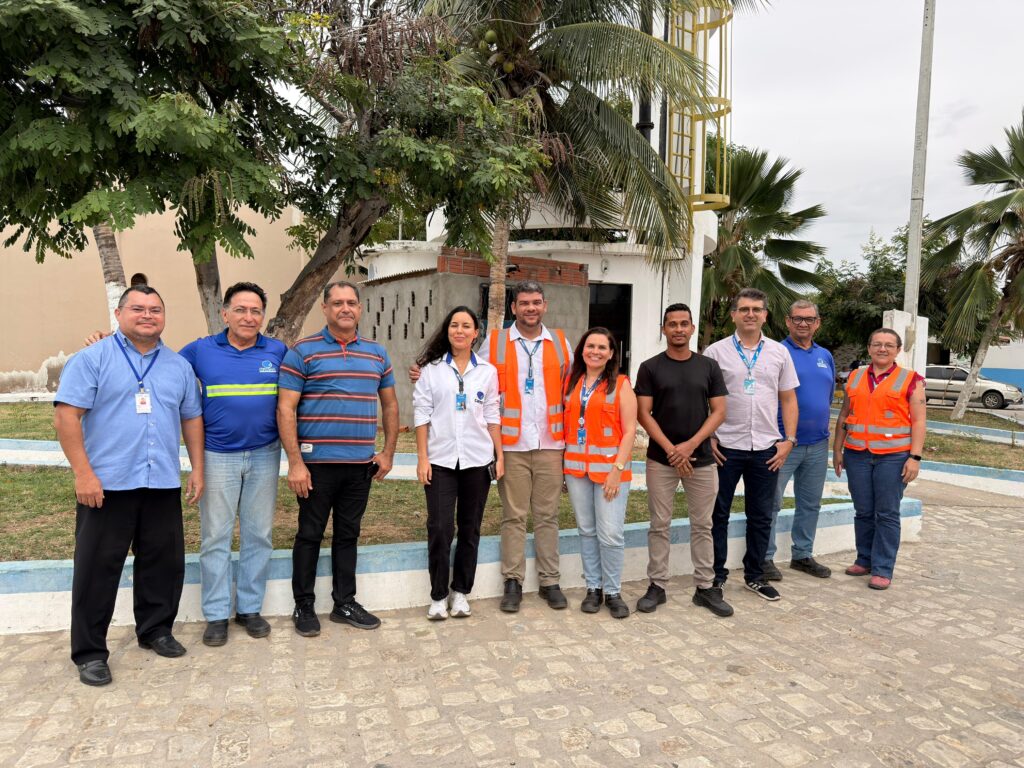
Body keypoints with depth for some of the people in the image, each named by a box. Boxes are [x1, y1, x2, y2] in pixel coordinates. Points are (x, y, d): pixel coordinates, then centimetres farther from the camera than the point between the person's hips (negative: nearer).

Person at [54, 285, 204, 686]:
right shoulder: (92, 359, -3)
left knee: (164, 562, 12)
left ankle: (156, 630, 30)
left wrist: (197, 469, 9)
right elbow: (66, 416, -9)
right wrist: (83, 474, -16)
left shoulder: (179, 366, 12)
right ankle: (89, 652, 16)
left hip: (163, 484, 5)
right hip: (106, 484, -4)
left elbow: (191, 419, 15)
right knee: (97, 568, 4)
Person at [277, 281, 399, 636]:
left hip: (361, 464, 4)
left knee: (348, 534, 14)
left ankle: (345, 603, 27)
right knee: (310, 534, 8)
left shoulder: (377, 354, 9)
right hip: (317, 462, -4)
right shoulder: (303, 352, -4)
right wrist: (295, 462, -14)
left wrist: (388, 452, 8)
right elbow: (285, 409, -8)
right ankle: (304, 606, 23)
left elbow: (390, 405, 16)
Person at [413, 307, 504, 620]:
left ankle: (461, 592, 21)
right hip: (440, 460, -2)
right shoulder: (432, 369, 2)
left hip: (477, 460, 2)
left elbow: (492, 416, 8)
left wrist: (500, 456, 4)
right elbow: (421, 414, 0)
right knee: (439, 529, -4)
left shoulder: (487, 371, 6)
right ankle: (438, 596, 10)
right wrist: (422, 458, -5)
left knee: (470, 529, 8)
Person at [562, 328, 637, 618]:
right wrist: (564, 465, 0)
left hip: (609, 468, -3)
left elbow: (629, 430, -6)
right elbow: (565, 425, 8)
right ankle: (593, 587, 23)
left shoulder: (621, 385, -1)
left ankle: (613, 591, 14)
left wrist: (618, 469, -13)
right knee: (587, 531, 11)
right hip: (576, 467, 4)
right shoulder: (571, 383, 10)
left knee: (611, 534, -3)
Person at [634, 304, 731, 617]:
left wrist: (690, 445, -11)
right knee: (659, 525, 5)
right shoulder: (650, 367, 1)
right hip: (660, 459, -1)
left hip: (701, 459, 2)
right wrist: (670, 449, -12)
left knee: (702, 526, 9)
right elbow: (643, 413, -3)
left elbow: (719, 411, 1)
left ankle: (705, 587, 20)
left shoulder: (709, 366, 6)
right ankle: (657, 586, 16)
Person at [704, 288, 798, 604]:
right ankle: (716, 575, 20)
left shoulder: (779, 353, 7)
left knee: (761, 516, 12)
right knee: (718, 514, 6)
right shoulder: (715, 352, -1)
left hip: (767, 448, 3)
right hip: (725, 447, -2)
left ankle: (754, 575, 27)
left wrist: (788, 440, 1)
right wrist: (707, 438, -7)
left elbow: (788, 400, 9)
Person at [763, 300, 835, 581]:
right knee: (771, 503, -2)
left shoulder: (825, 356, 12)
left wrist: (823, 423, 15)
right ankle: (765, 558, 8)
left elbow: (830, 395, 22)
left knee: (810, 503, 15)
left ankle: (803, 555, 27)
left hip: (818, 444, 7)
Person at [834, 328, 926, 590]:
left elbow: (918, 422, -3)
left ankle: (883, 569, 8)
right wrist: (837, 450, 12)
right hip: (857, 455, 3)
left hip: (893, 456, -3)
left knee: (887, 515, 1)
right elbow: (844, 416, 15)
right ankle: (865, 560, 23)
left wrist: (915, 457, -10)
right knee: (863, 512, 10)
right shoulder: (855, 377, 11)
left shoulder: (910, 380, 1)